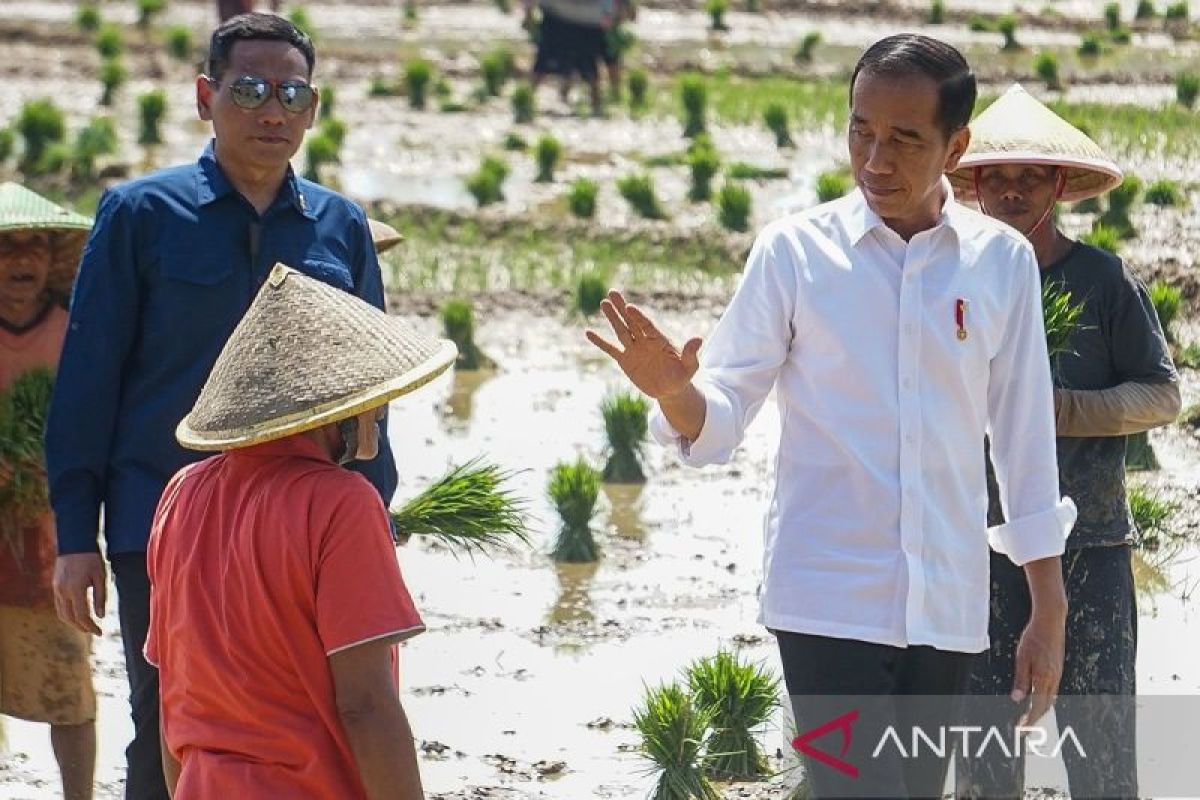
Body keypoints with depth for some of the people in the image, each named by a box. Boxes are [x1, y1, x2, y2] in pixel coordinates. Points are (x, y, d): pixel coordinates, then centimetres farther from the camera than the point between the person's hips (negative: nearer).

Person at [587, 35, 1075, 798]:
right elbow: (720, 423, -1)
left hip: (948, 610, 3)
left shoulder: (1001, 262, 4)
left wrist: (1048, 613, 10)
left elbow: (1026, 439, 10)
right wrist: (674, 391, -24)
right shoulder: (797, 250, -1)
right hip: (830, 601, -3)